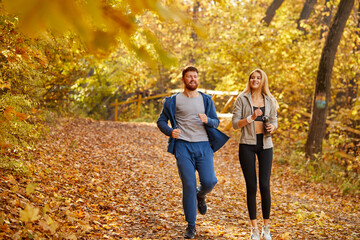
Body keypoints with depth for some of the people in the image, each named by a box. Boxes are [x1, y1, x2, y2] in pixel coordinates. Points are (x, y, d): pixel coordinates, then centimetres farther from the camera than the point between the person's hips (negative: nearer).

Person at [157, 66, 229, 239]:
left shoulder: (206, 100, 11)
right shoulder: (174, 101, 5)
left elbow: (216, 122, 11)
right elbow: (161, 121, 10)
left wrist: (207, 120, -13)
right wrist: (170, 132, -11)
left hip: (203, 146, 2)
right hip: (183, 147, -2)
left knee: (209, 182, -11)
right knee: (189, 185, -7)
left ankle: (200, 195, 28)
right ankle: (191, 226, 6)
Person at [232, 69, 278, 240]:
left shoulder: (269, 101, 8)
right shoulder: (242, 99, 0)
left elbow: (274, 121, 15)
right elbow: (235, 124, -4)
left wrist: (272, 127, -8)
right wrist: (251, 117, -19)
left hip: (265, 145, 2)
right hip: (247, 144, -2)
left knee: (264, 186, -4)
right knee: (251, 187, 0)